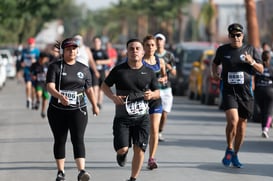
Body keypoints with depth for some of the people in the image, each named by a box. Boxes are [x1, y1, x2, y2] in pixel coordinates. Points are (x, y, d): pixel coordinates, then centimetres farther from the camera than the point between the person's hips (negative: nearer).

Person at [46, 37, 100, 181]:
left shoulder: (84, 69, 9)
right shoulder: (55, 67, -2)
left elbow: (89, 89, 18)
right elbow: (50, 86, -15)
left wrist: (94, 105, 19)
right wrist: (60, 96, -33)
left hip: (78, 110, 0)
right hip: (57, 110, 0)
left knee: (78, 139, -13)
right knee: (59, 140, 7)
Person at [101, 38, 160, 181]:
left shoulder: (149, 72, 6)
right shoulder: (119, 70, 0)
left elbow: (157, 93, 13)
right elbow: (104, 85, 9)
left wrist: (151, 94, -11)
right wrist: (113, 97, -10)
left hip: (142, 117, 1)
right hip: (122, 117, -1)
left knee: (139, 149, -4)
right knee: (122, 148, -12)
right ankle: (122, 153, 28)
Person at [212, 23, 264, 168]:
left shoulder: (250, 50, 5)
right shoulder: (222, 50, 5)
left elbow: (261, 69, 8)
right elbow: (215, 63, 24)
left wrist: (252, 62, -11)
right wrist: (215, 73, 4)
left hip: (246, 92, 2)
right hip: (228, 91, -2)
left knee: (242, 123, 7)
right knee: (232, 121, -20)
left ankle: (235, 155, 23)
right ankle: (229, 150, 3)